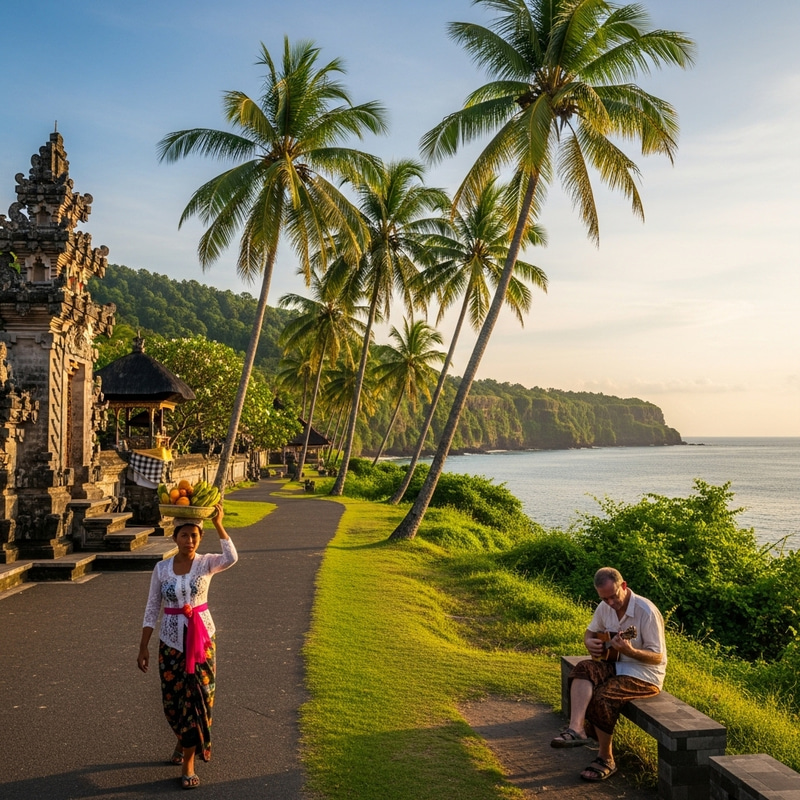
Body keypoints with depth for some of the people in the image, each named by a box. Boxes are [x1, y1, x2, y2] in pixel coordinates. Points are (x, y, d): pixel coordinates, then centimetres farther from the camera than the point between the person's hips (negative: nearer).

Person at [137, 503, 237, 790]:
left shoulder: (206, 563, -8)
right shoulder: (161, 568, -3)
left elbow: (232, 558, -31)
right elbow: (152, 608, 2)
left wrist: (218, 524, -33)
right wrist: (143, 646, 0)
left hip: (201, 639, -2)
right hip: (171, 641, 2)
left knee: (197, 698, 0)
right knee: (172, 699, 10)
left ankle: (188, 764, 10)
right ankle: (183, 740, 41)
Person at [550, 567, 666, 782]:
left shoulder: (646, 611, -20)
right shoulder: (604, 607, 1)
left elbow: (657, 657, -19)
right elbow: (590, 632, 18)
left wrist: (629, 651, -37)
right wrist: (590, 643, -7)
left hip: (645, 674, -6)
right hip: (615, 665, 6)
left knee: (603, 696, -28)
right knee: (583, 669, -23)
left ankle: (606, 759, -7)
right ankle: (576, 728, -35)